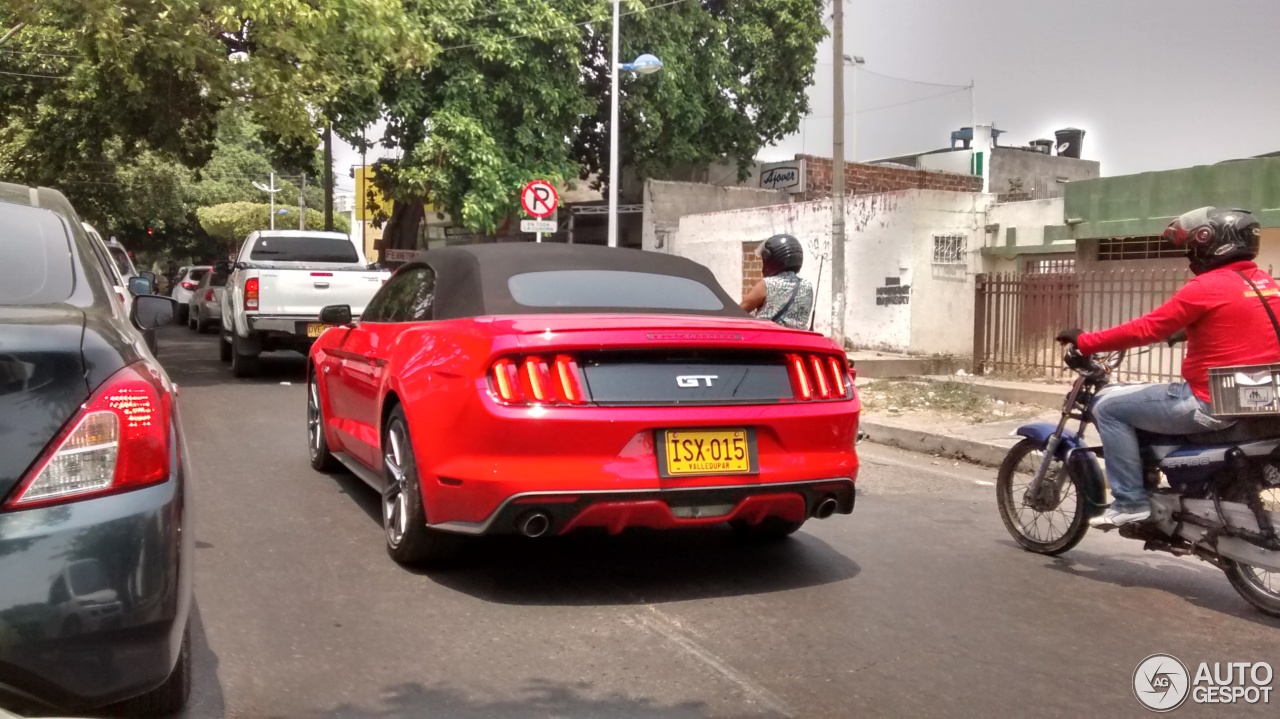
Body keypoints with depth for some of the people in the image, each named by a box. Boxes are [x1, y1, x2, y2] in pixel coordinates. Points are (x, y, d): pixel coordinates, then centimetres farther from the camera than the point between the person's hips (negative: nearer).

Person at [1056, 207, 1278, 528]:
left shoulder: (1207, 287, -15)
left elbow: (1146, 329, -14)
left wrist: (1085, 341, -6)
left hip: (1210, 403, -9)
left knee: (1109, 406, 0)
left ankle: (1130, 501, -2)